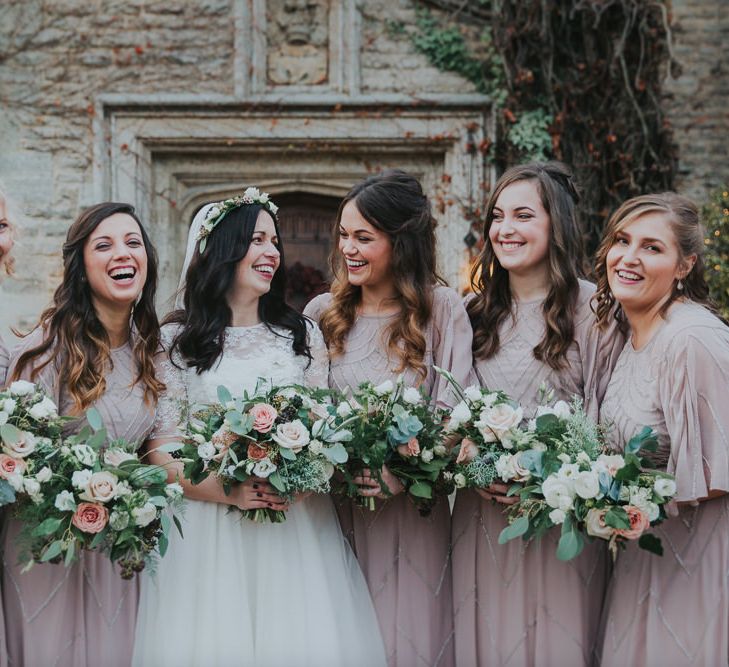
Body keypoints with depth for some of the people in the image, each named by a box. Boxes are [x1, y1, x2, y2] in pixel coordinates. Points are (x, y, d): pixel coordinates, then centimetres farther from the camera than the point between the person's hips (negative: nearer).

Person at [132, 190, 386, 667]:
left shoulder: (302, 335, 10)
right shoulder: (176, 341, 1)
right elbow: (161, 452, -3)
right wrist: (226, 491, -19)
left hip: (297, 527, 2)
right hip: (207, 532, -2)